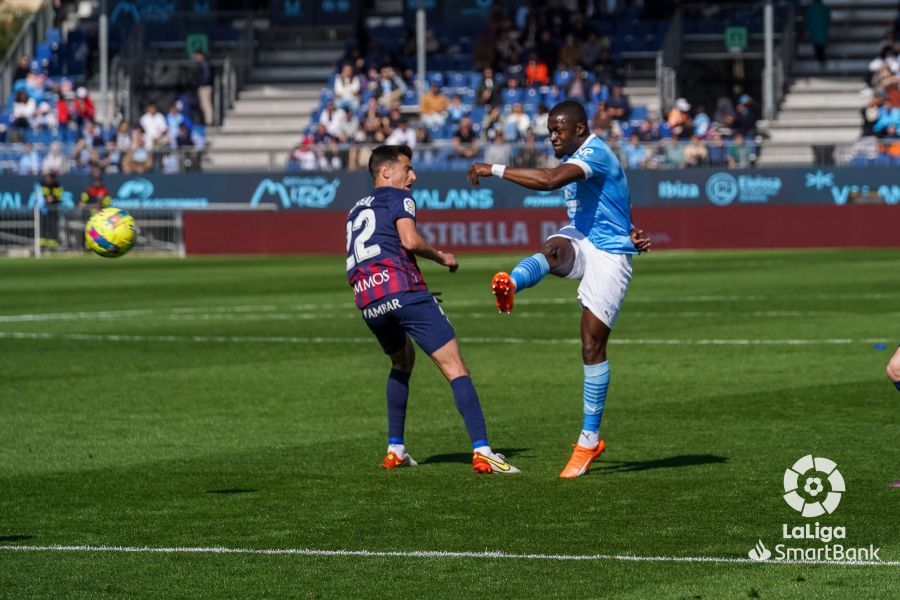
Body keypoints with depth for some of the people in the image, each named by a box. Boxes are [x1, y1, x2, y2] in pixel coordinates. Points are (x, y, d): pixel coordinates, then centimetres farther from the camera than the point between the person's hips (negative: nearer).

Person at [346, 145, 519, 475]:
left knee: (402, 362, 31)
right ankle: (482, 451, -20)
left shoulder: (356, 210, 30)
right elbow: (410, 239, -9)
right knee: (454, 367, -8)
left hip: (366, 301, 7)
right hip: (401, 289, -7)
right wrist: (442, 257, 8)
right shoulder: (397, 197, 8)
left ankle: (395, 450, 24)